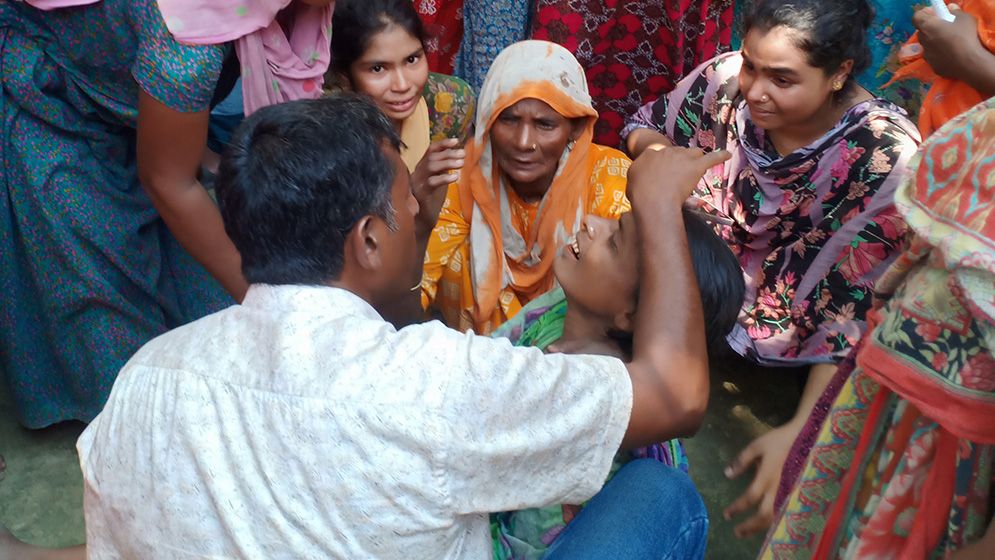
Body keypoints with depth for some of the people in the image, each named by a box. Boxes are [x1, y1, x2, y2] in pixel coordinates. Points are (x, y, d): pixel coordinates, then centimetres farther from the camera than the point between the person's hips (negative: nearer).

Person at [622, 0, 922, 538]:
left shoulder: (886, 157, -22)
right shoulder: (726, 81, -12)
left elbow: (858, 311, -22)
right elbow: (644, 127, 6)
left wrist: (802, 431, -32)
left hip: (797, 353, -3)